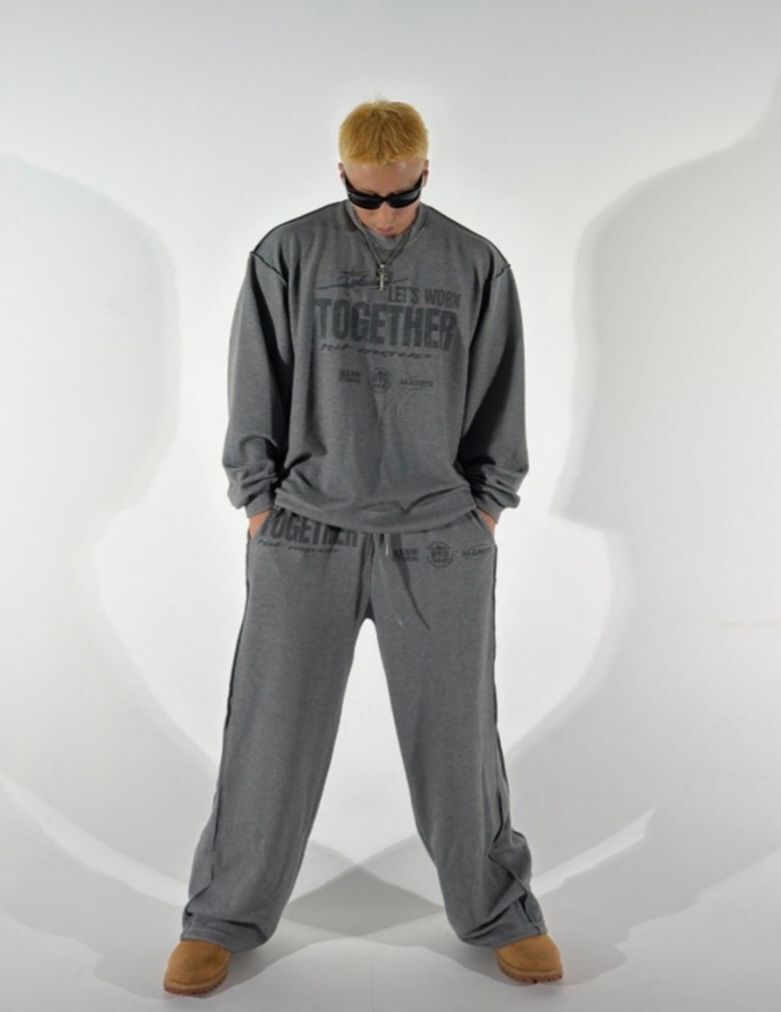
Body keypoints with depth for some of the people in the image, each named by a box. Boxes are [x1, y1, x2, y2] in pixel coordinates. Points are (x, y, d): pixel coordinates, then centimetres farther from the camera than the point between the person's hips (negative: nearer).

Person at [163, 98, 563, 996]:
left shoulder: (477, 266, 3)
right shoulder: (287, 255, 0)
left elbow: (499, 399, 9)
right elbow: (254, 388, 4)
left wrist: (487, 505, 5)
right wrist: (258, 500, 1)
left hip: (440, 541, 1)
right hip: (305, 535, 0)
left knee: (456, 735, 9)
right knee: (271, 734, 7)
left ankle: (497, 909, 30)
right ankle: (225, 916, 26)